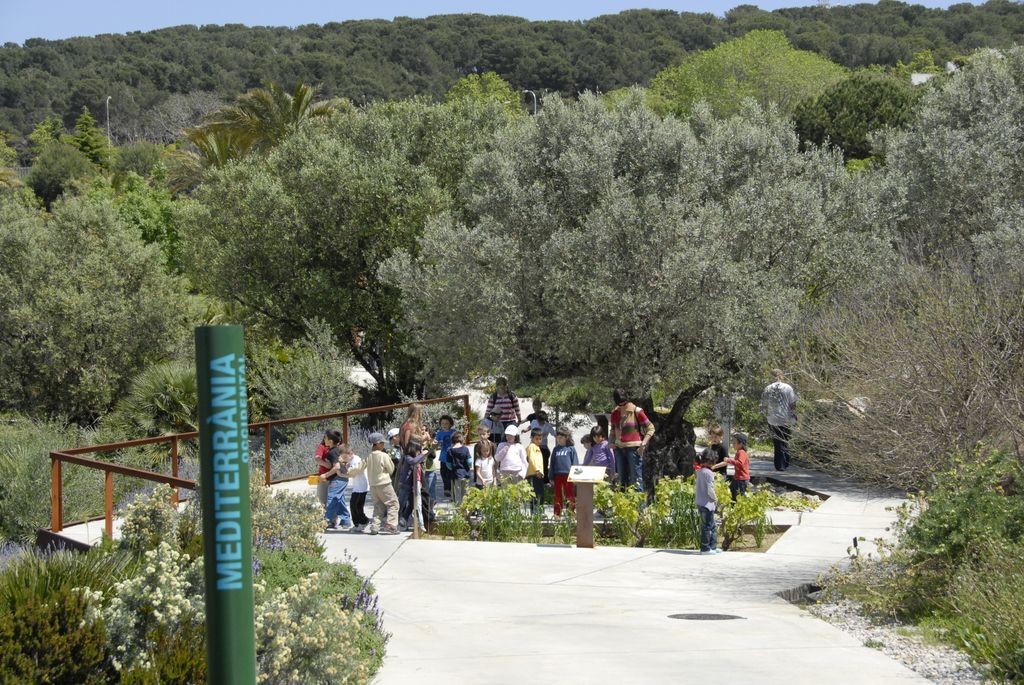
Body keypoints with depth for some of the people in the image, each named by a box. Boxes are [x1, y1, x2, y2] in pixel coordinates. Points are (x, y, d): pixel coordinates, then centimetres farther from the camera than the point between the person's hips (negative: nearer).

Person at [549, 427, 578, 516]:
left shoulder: (571, 448, 0)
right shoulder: (556, 449, 12)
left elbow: (575, 462, 1)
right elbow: (552, 463, 15)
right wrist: (551, 476, 11)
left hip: (568, 475, -4)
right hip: (557, 475, 4)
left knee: (570, 495, -1)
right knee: (557, 496, 8)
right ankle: (557, 513, 11)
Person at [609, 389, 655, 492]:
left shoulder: (637, 411, -7)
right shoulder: (615, 413, 7)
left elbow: (650, 428, -3)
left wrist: (643, 444, -11)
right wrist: (612, 442, 6)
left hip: (633, 448, -5)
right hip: (619, 448, 5)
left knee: (636, 479, -7)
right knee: (622, 479, 9)